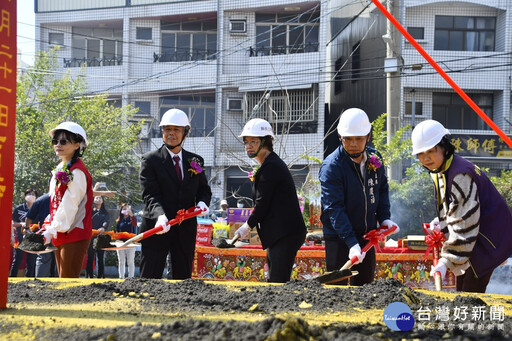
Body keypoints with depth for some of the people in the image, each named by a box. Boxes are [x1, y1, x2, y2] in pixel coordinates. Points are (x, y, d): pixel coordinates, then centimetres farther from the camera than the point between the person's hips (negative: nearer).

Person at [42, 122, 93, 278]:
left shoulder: (77, 172, -14)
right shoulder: (60, 169, 15)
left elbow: (69, 206, -19)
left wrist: (51, 231, -20)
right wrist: (49, 227, 12)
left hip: (74, 235, -9)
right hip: (60, 235, 9)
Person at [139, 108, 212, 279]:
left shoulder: (195, 161, 11)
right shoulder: (150, 160, -2)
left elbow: (204, 189, 18)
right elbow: (150, 195, -11)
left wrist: (202, 202, -7)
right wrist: (160, 215, -30)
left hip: (186, 231, 4)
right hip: (157, 227, -4)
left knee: (183, 279, 8)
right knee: (149, 279, -4)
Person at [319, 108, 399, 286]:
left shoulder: (374, 158, 1)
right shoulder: (331, 166, -19)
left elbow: (382, 189, 17)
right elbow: (334, 208, -23)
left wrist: (384, 218, 0)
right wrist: (351, 242, -32)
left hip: (367, 234, 6)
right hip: (338, 236, -6)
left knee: (364, 284, 13)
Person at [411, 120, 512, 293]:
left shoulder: (461, 175, -25)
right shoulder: (441, 171, 7)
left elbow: (464, 224, -27)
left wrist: (447, 261, -28)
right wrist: (442, 222, 4)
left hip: (487, 238, -10)